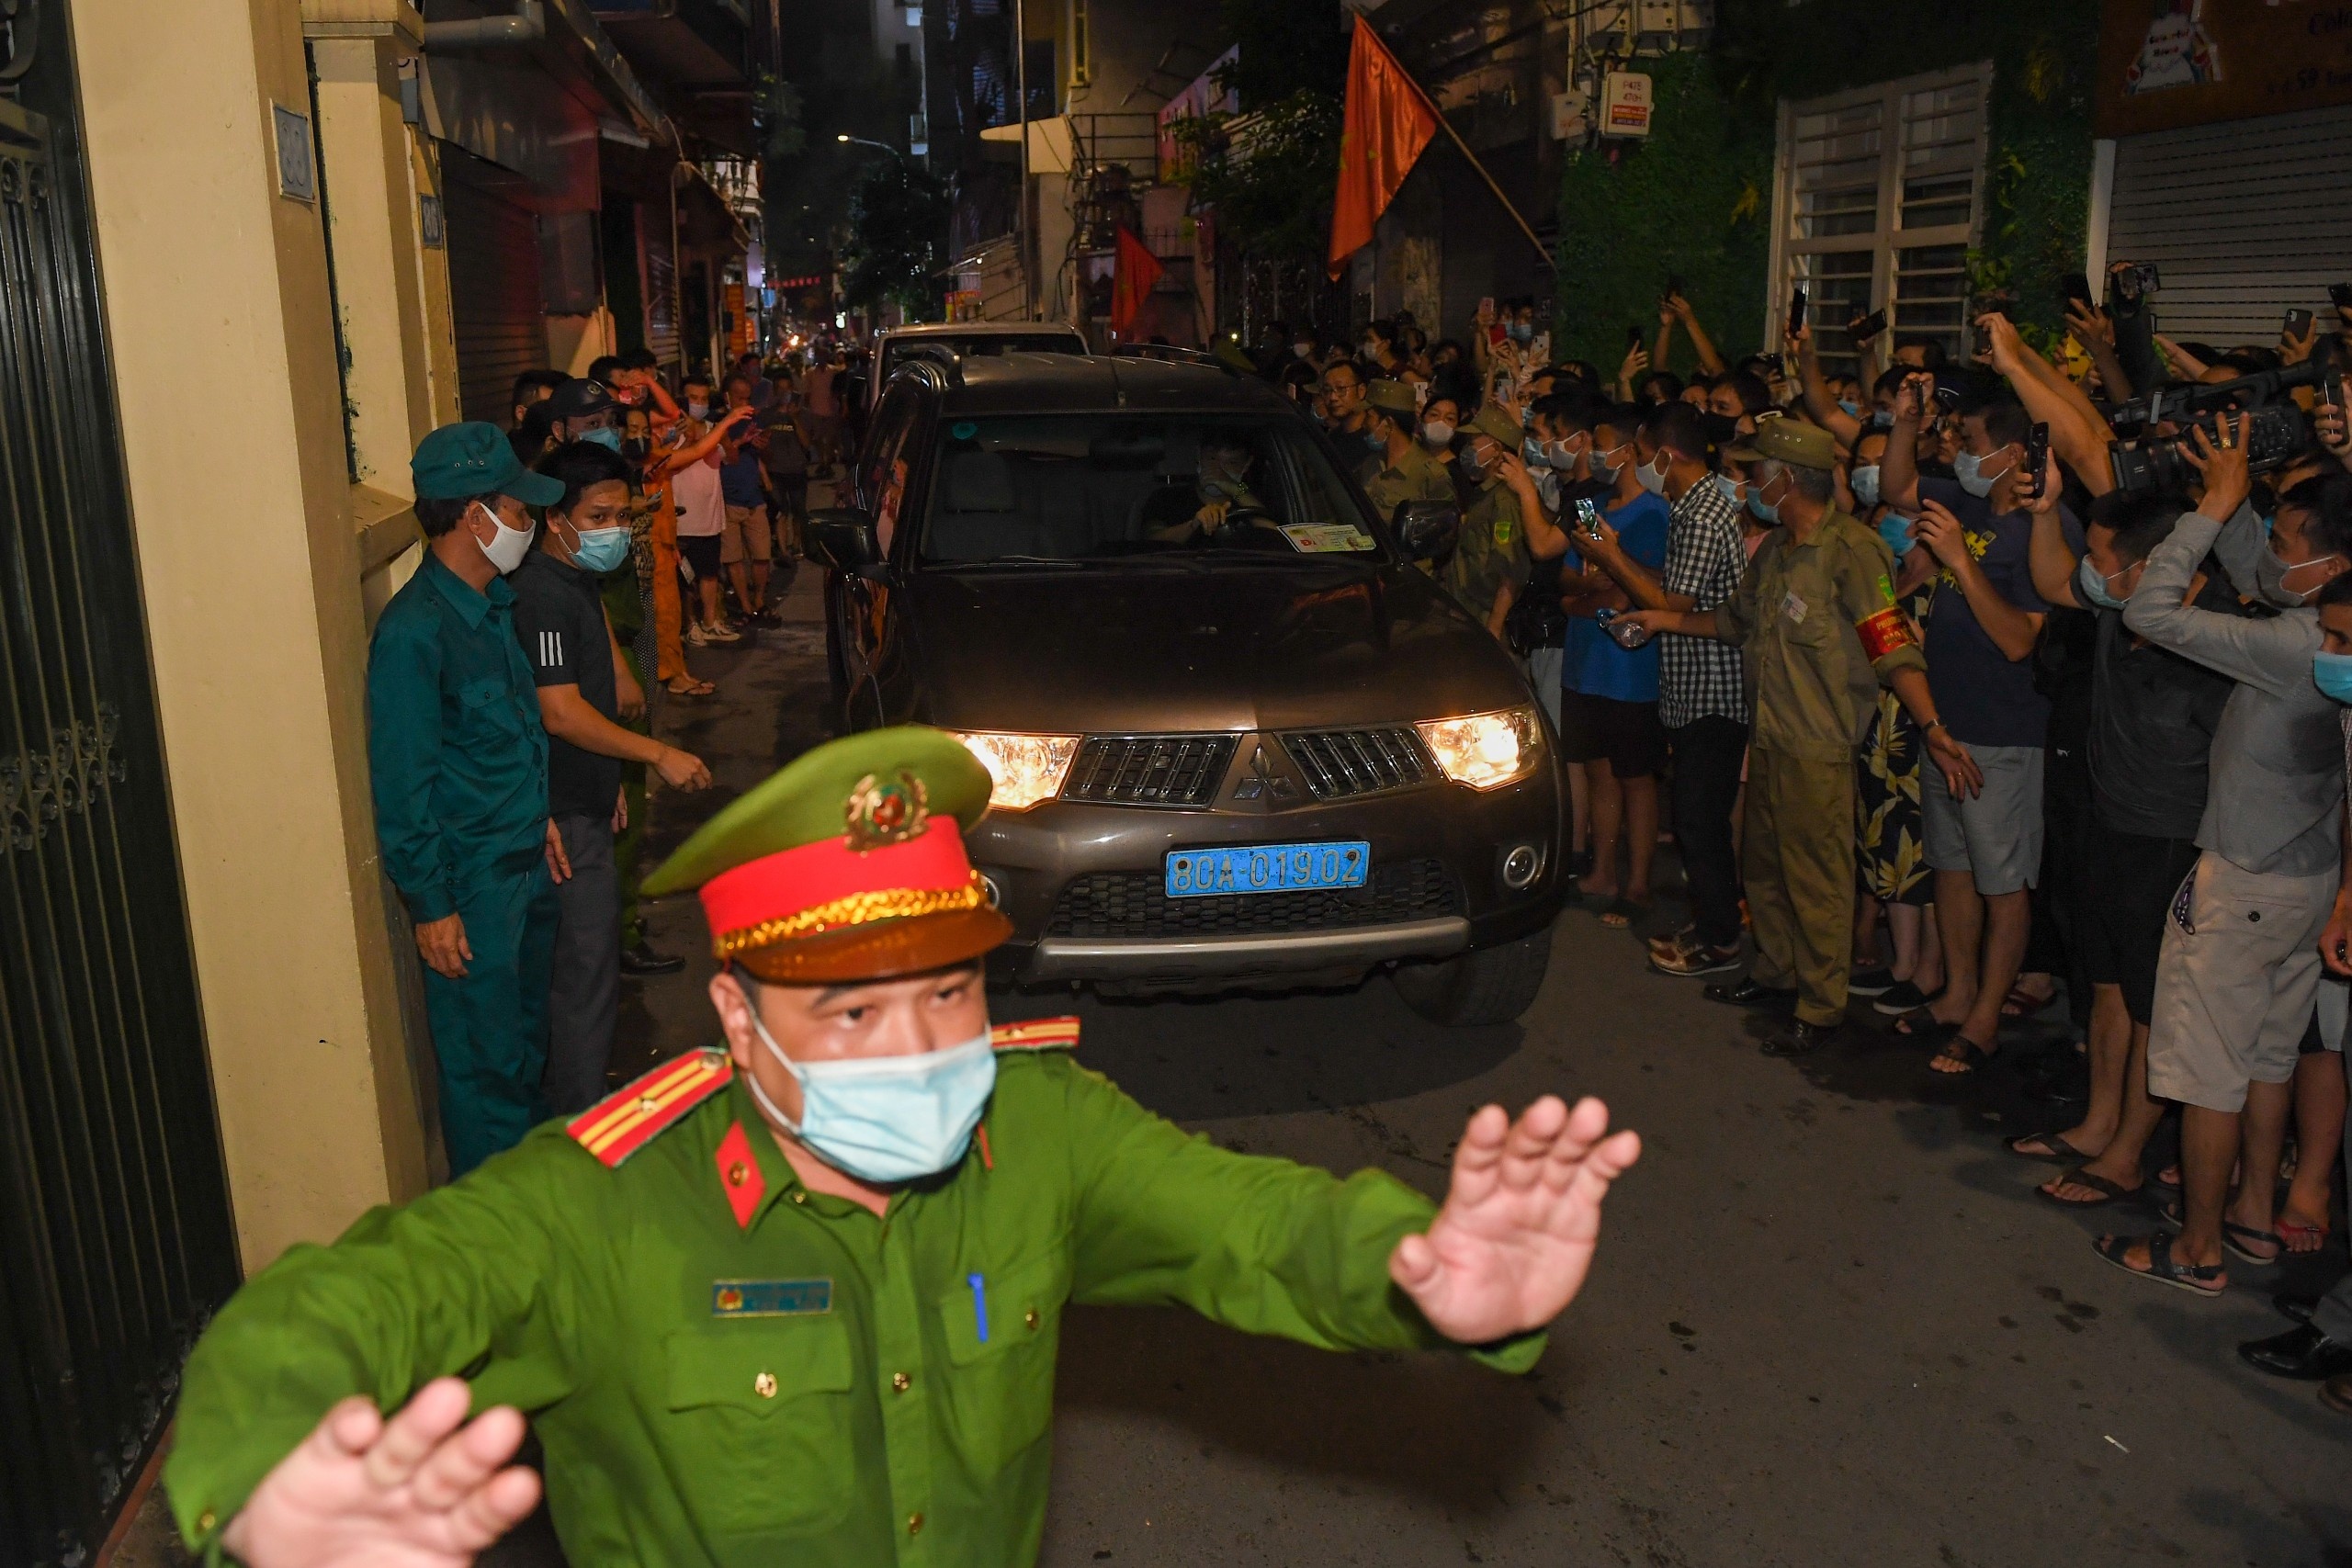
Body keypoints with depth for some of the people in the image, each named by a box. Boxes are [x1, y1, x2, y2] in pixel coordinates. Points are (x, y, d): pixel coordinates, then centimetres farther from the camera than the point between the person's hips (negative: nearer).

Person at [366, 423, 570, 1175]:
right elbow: (401, 785, -19)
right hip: (472, 886, -8)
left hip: (526, 860, 8)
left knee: (527, 1039, 21)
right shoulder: (414, 632, -23)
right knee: (486, 1064, 6)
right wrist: (429, 905, -16)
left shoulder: (495, 604, 5)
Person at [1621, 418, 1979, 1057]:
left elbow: (1893, 646, -23)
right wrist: (1667, 619, 21)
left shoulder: (1850, 550, -17)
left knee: (1817, 881, 1)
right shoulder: (1775, 550, 12)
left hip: (1819, 747, -9)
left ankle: (1822, 1009, 14)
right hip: (1769, 738, 9)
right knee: (1763, 861, 20)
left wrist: (1933, 727, -30)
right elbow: (1738, 620, 27)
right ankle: (1775, 973, 38)